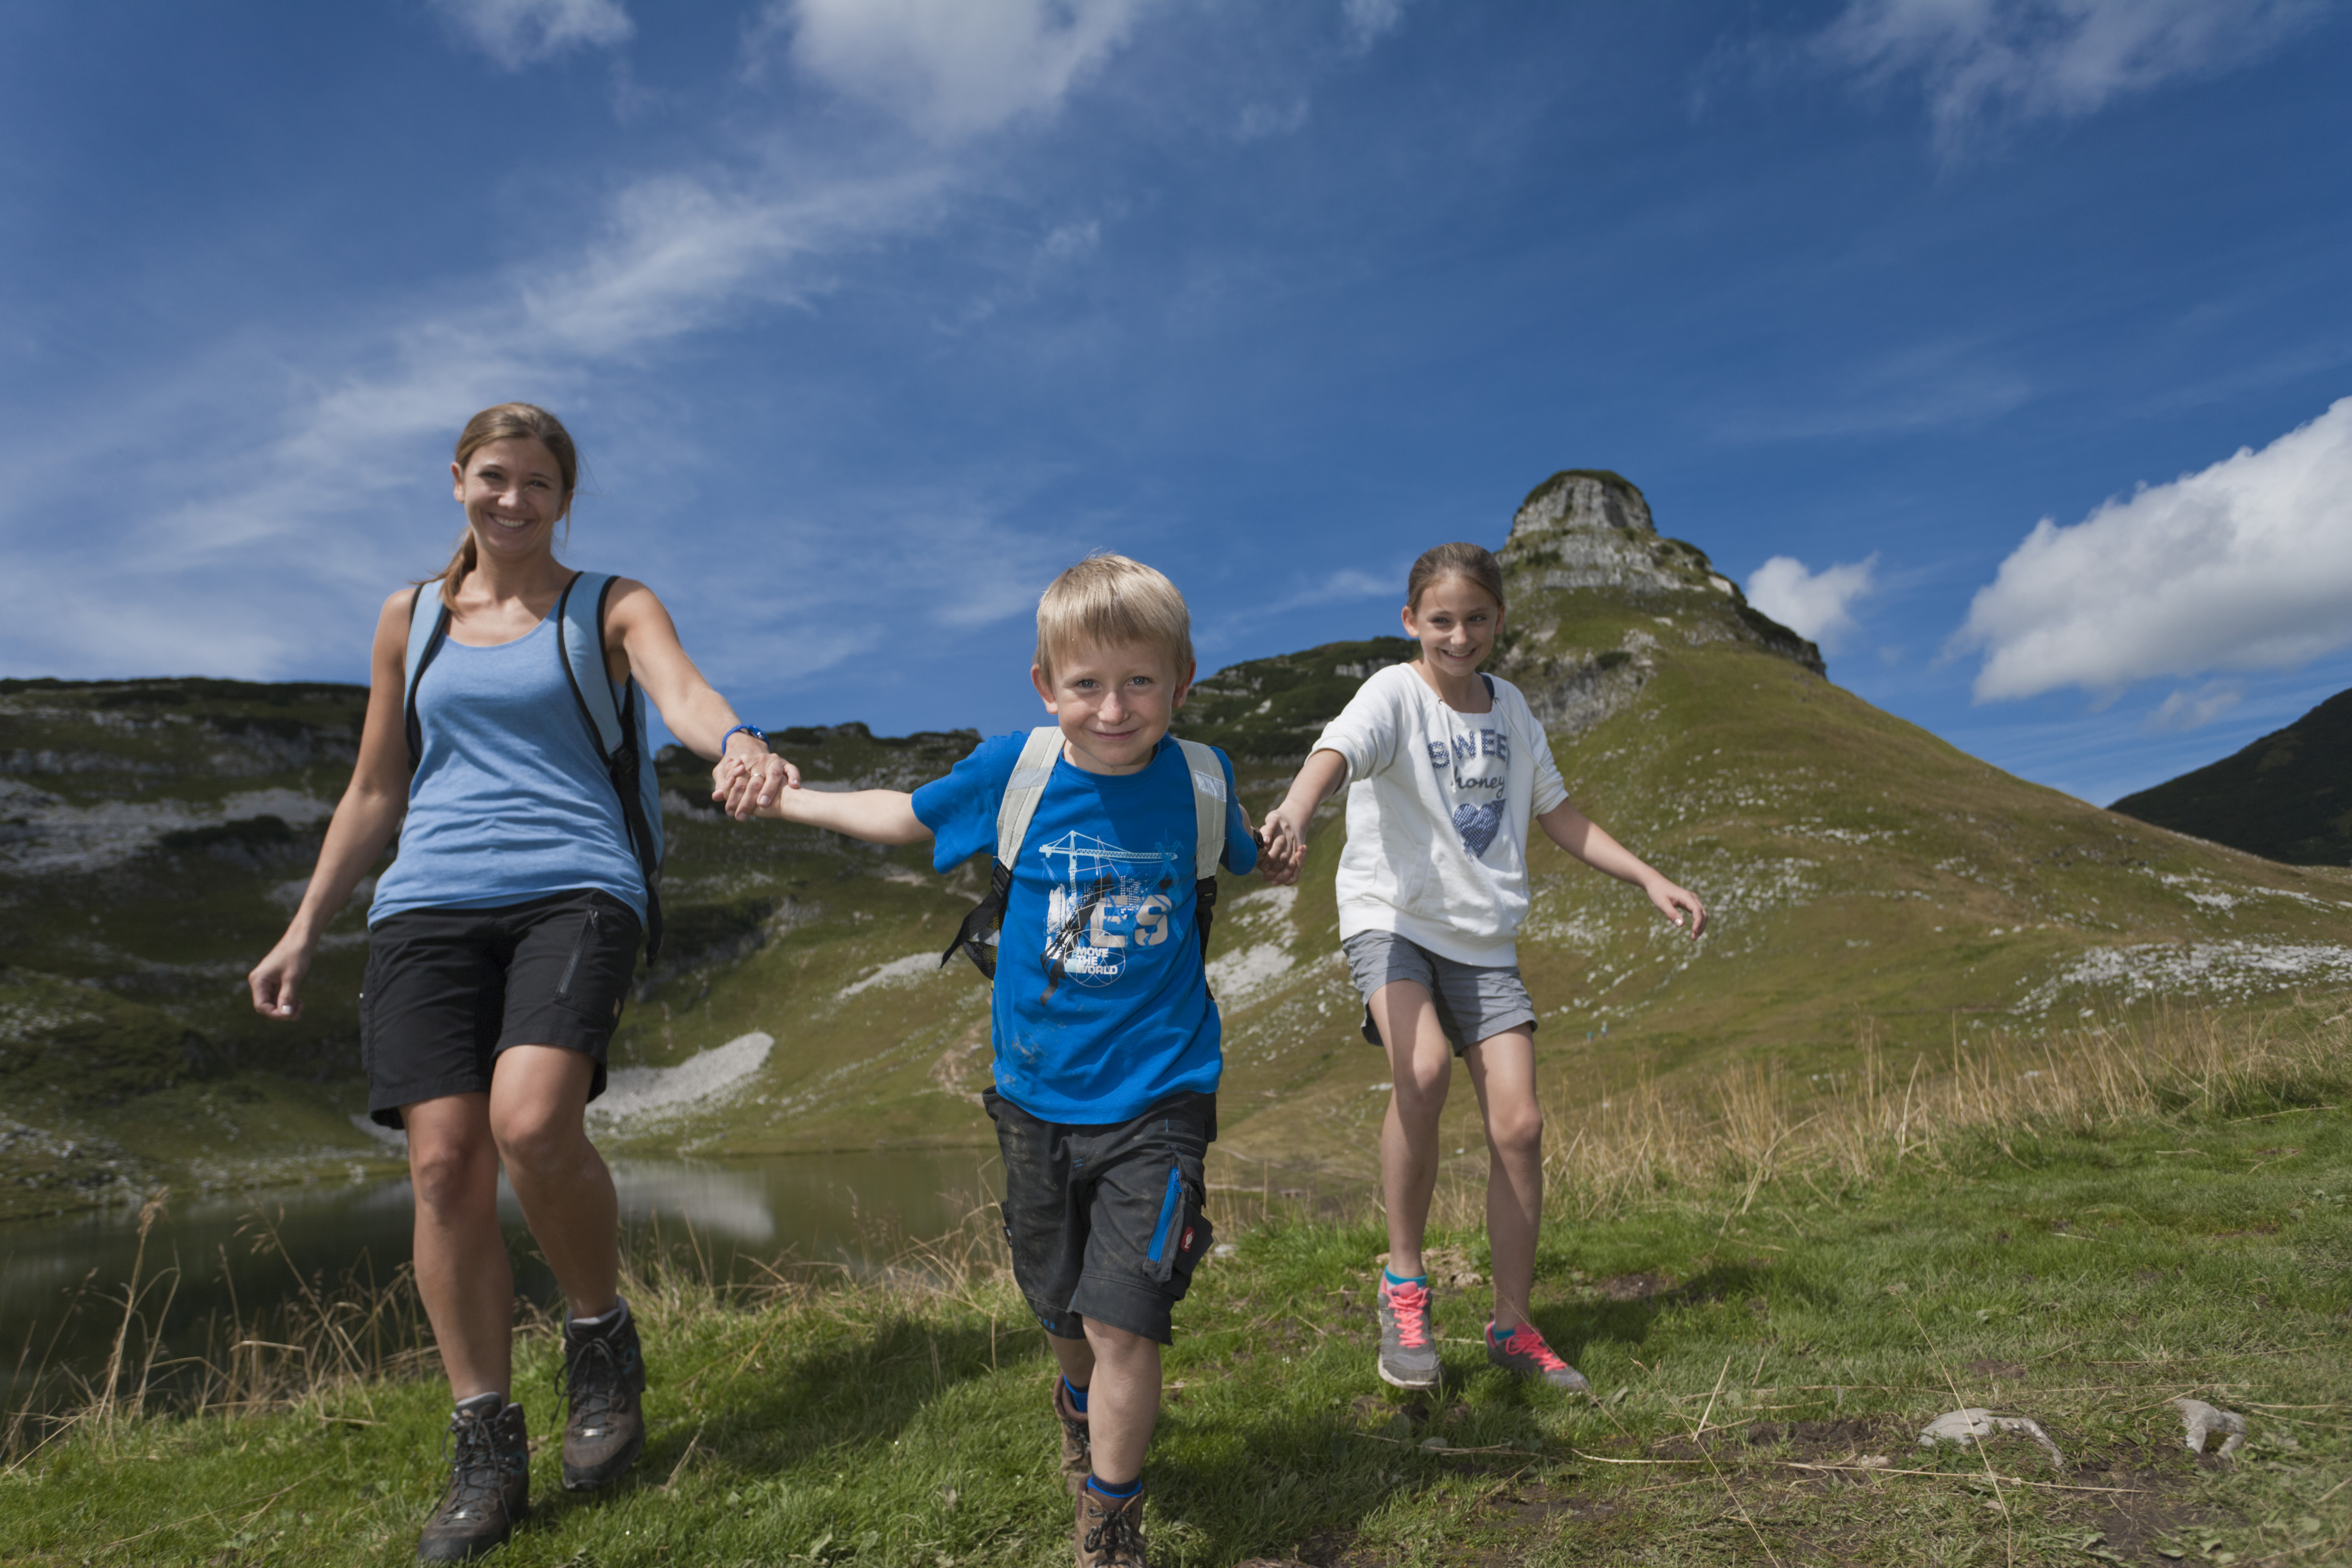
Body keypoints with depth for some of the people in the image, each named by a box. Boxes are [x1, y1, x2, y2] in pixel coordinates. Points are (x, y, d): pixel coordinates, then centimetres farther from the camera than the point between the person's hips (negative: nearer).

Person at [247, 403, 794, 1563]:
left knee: (531, 1121, -26)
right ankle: (486, 1451, 9)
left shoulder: (612, 607, 10)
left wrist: (737, 742, -37)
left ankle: (601, 1339, 2)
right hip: (430, 903, 4)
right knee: (444, 1160, -6)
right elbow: (375, 791, 23)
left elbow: (682, 693, -13)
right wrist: (304, 931, 19)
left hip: (574, 890, -3)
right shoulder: (411, 618, 19)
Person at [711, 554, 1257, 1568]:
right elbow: (909, 817, 11)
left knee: (1122, 1323, -8)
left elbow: (1239, 858, 19)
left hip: (1155, 1100, -2)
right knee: (1061, 1313, 19)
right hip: (1036, 1097, 2)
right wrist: (784, 800, 13)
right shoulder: (1012, 772, -10)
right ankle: (1081, 1405, 54)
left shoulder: (1200, 782, -8)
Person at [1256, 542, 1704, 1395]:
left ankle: (1512, 1325, 17)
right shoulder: (1394, 693, -8)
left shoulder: (1510, 707, 10)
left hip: (1484, 941, 5)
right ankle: (1403, 1283, -9)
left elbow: (1556, 811, 21)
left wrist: (1651, 880, 16)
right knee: (1422, 1072, -31)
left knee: (1519, 1125, -3)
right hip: (1390, 919, -5)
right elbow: (1337, 752, -30)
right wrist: (1294, 812, -52)